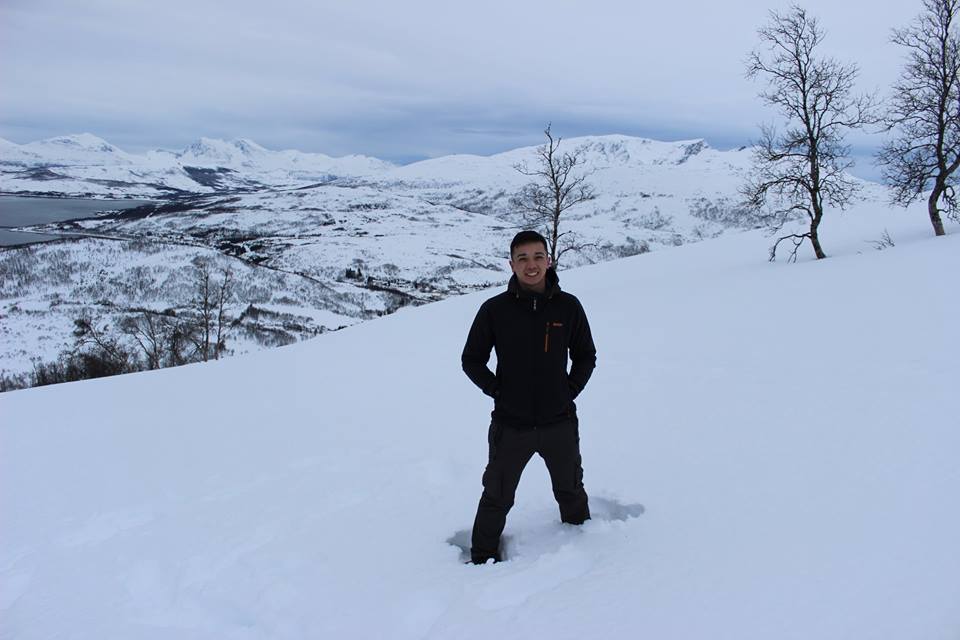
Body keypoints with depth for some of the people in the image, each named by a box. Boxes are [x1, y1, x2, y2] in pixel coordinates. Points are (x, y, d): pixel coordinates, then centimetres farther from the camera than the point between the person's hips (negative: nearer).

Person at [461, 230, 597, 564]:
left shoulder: (568, 306, -6)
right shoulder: (494, 309, -10)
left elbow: (585, 356, 8)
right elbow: (472, 360, 0)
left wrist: (570, 391, -2)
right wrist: (498, 391, -7)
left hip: (560, 423, 2)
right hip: (511, 425, -2)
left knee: (571, 492, 25)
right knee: (497, 498, 14)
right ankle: (483, 558, 36)